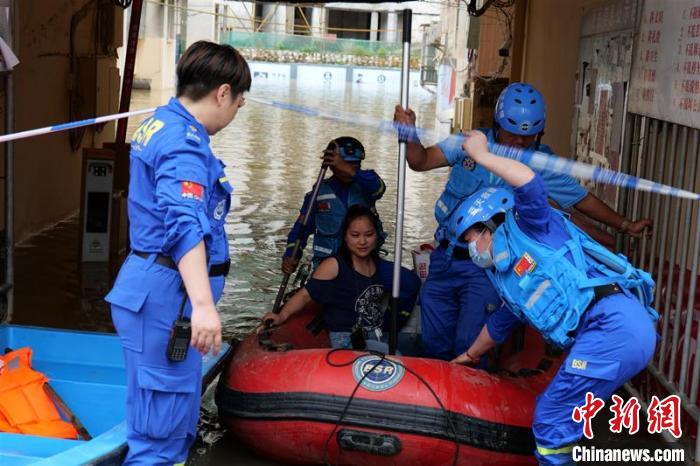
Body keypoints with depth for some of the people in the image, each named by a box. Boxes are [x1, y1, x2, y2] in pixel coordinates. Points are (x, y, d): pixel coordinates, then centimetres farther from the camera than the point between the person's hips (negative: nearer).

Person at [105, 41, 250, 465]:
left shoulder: (160, 123, 14)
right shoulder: (184, 142, -17)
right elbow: (185, 225, -31)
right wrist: (203, 304, -40)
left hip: (156, 288, 11)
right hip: (167, 293, -11)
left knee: (177, 424, 16)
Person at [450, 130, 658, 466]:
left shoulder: (525, 228, 6)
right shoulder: (507, 278, 29)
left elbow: (530, 182, -14)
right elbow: (500, 323, 45)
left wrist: (480, 155, -3)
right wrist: (470, 356, 60)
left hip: (615, 324, -9)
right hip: (615, 332, 9)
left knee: (551, 420, -3)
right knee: (553, 414, 17)